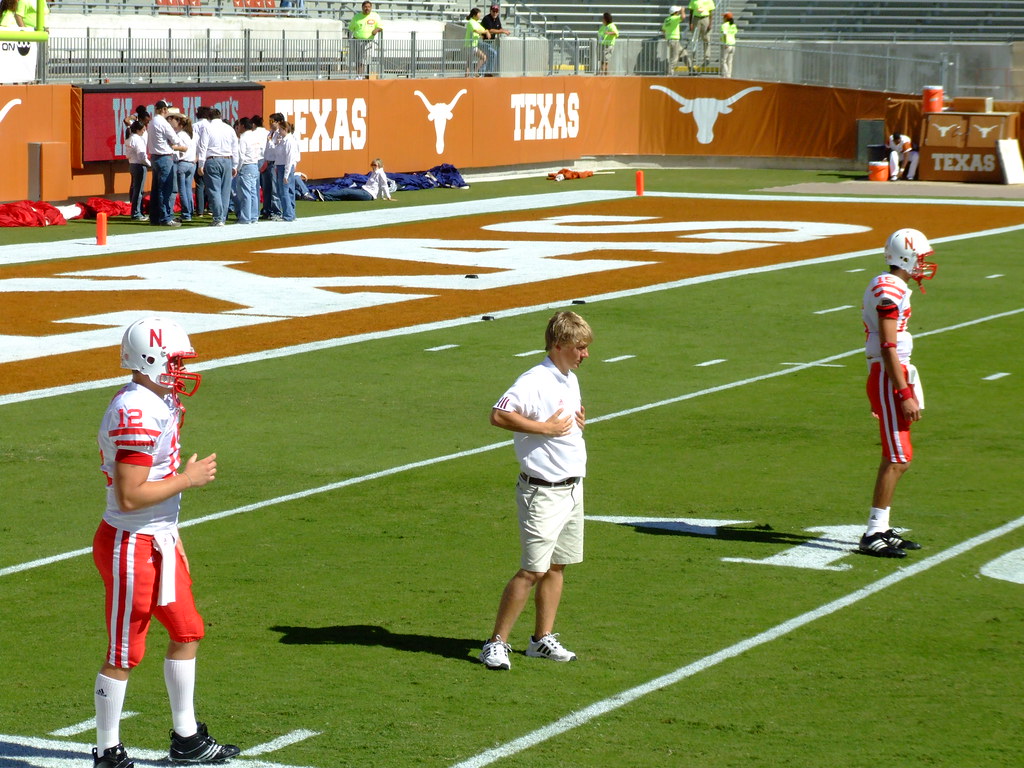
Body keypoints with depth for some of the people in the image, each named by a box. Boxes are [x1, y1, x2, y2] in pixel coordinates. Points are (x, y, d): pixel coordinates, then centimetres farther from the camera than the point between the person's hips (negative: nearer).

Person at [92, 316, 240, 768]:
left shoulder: (160, 404, 9)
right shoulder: (135, 415, -23)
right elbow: (130, 496, -26)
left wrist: (174, 541, 18)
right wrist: (188, 478, -17)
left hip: (160, 541, 10)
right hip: (130, 547, -10)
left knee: (187, 634, 16)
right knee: (123, 655, 1)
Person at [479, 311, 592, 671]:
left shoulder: (570, 379, 12)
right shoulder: (535, 381, -17)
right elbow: (499, 415, -28)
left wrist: (578, 422, 6)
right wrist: (546, 428, -24)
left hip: (573, 488, 9)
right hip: (543, 492, -9)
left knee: (557, 566, 11)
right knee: (533, 570, -9)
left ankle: (543, 640, 19)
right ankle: (497, 644, -4)